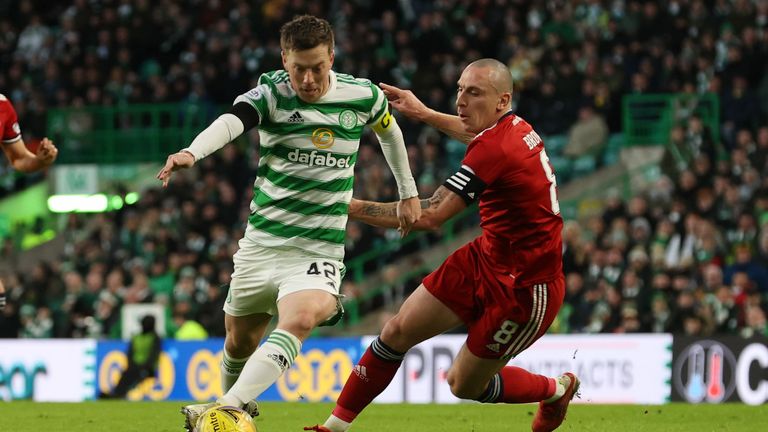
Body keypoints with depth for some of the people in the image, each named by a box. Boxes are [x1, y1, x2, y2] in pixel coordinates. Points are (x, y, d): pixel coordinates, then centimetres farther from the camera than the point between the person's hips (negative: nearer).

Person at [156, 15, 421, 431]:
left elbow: (389, 131, 20)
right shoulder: (271, 93, -10)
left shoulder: (362, 96, -4)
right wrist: (191, 152, -52)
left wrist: (408, 193, 28)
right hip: (261, 240, 2)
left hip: (318, 247, -2)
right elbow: (232, 120, -32)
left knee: (298, 321, -30)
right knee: (239, 340, 13)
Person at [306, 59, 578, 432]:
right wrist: (424, 113, 33)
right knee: (398, 331, 2)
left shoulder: (495, 149, -29)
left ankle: (557, 390, 31)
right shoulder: (516, 128, 0)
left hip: (525, 289, -9)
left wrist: (351, 206, -24)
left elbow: (429, 216, -30)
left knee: (464, 385, 5)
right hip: (486, 260, 9)